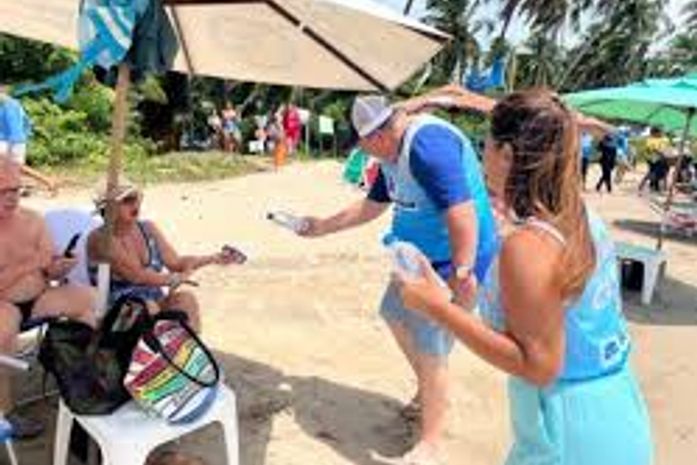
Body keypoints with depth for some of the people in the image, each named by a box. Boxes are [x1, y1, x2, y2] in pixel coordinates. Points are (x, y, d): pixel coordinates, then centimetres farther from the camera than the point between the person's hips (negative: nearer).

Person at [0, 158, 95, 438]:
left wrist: (60, 268, -18)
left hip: (39, 297, 4)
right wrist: (29, 265, -24)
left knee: (87, 297, -19)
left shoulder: (33, 220, 4)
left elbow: (50, 272, 4)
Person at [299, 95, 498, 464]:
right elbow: (371, 206, 20)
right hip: (421, 257, 11)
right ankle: (427, 393, 45)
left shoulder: (428, 143, -25)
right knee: (396, 315, 24)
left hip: (452, 264, -10)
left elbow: (461, 210, -33)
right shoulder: (393, 154, 8)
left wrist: (462, 272, -35)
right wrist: (323, 226, 23)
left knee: (430, 351, -3)